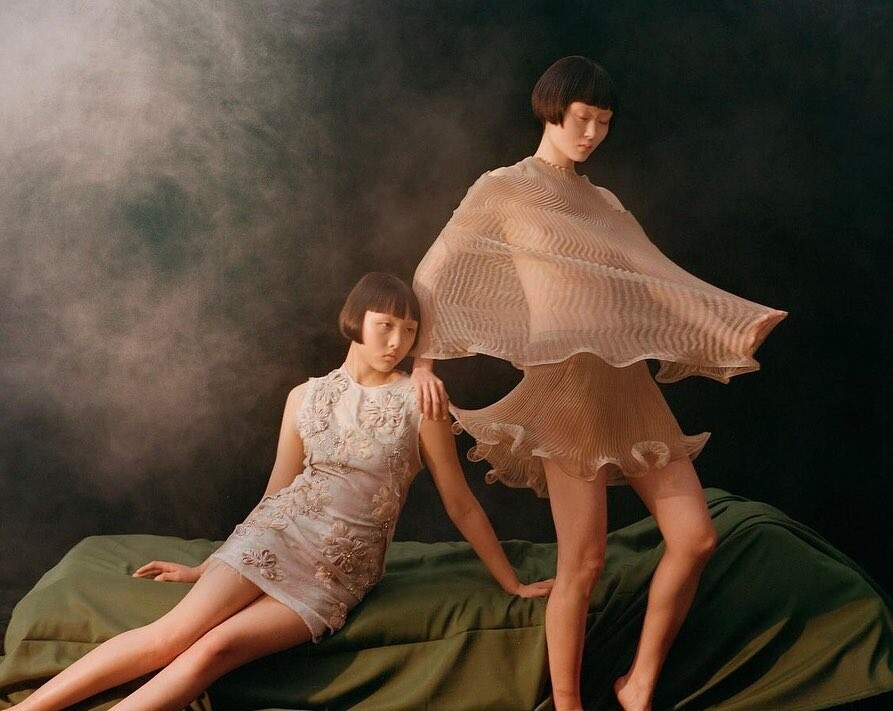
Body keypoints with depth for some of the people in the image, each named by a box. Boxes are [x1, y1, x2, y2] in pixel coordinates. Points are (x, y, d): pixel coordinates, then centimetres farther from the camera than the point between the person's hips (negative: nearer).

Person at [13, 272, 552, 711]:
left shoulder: (418, 402, -5)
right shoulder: (305, 398, 5)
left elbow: (461, 503, 1)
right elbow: (278, 491, 13)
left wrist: (512, 583, 4)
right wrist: (208, 568, 17)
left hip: (340, 573, -2)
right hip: (274, 535, 3)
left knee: (216, 648, -22)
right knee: (172, 636, -19)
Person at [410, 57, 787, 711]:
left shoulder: (604, 204, 23)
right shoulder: (502, 189, 6)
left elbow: (659, 282, 14)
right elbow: (436, 275, 3)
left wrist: (731, 332, 1)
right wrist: (422, 359, -9)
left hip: (631, 384, 6)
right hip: (567, 384, -6)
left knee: (696, 536, 1)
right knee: (584, 562, -6)